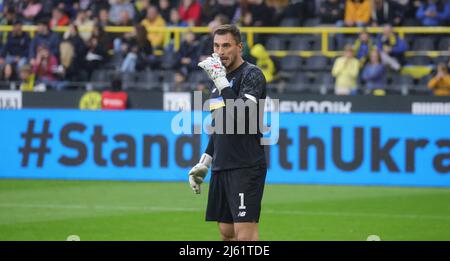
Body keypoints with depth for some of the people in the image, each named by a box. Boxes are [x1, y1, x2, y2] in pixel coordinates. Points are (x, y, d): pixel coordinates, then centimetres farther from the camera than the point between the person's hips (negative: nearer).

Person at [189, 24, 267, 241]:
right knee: (226, 232, 7)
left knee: (245, 233, -15)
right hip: (221, 167, 9)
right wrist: (204, 162, 24)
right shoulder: (220, 78, 18)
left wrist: (221, 81, -24)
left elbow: (243, 115, -24)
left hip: (246, 167, -9)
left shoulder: (251, 75, -8)